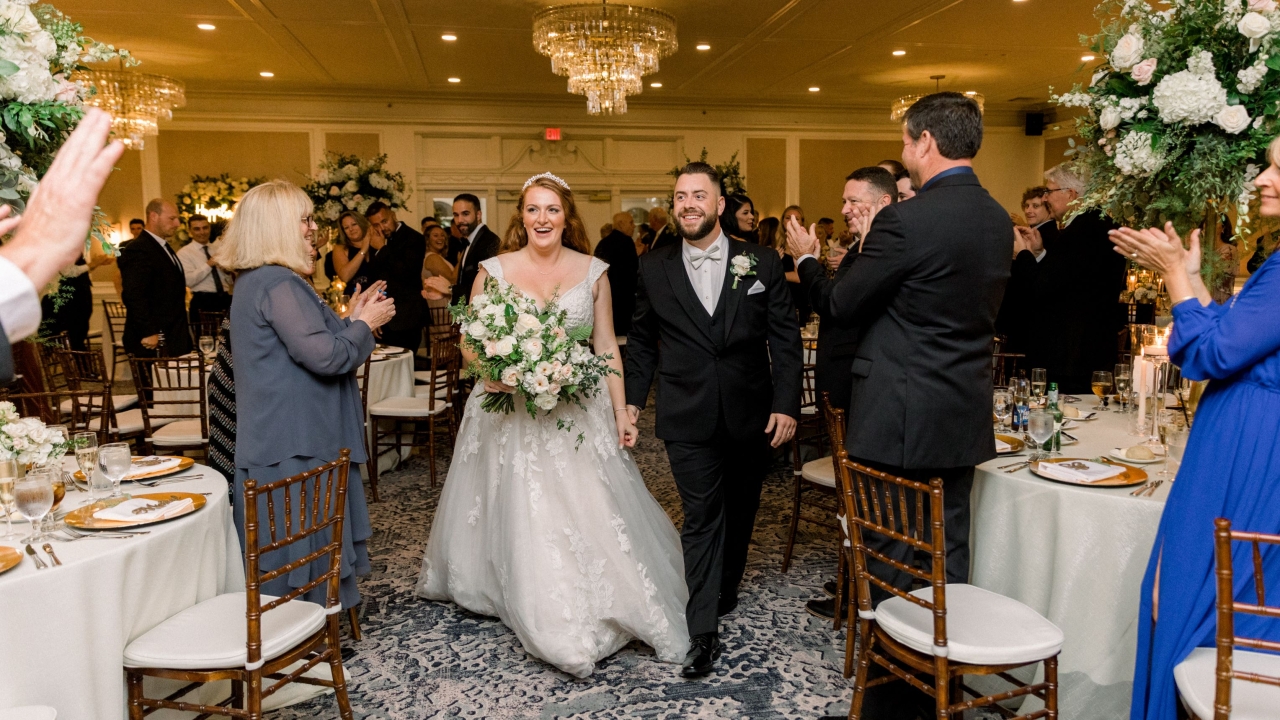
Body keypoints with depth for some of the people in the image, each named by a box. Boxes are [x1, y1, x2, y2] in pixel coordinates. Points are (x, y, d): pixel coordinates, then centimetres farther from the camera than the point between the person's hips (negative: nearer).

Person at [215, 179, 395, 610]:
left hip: (272, 440, 10)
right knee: (304, 546, -1)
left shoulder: (255, 281, 15)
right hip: (296, 443, -10)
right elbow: (326, 357, -23)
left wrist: (351, 320, 13)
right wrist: (365, 324, -7)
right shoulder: (278, 283, -18)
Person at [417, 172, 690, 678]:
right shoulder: (493, 270, 0)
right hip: (512, 414, 0)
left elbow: (606, 346, 6)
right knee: (523, 518, 3)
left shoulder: (593, 271, 3)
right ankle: (553, 626, 20)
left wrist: (620, 411, 1)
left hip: (579, 413, 1)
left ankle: (603, 609, 19)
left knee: (590, 515, -1)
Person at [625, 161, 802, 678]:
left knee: (740, 510, 18)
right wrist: (634, 399, 6)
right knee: (700, 517, -3)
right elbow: (641, 340, 9)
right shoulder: (654, 269, 2)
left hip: (752, 416, 2)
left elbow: (784, 339, -2)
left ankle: (726, 588, 42)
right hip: (688, 419, -1)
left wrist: (786, 404, -8)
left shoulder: (761, 264, -1)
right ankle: (703, 632, 3)